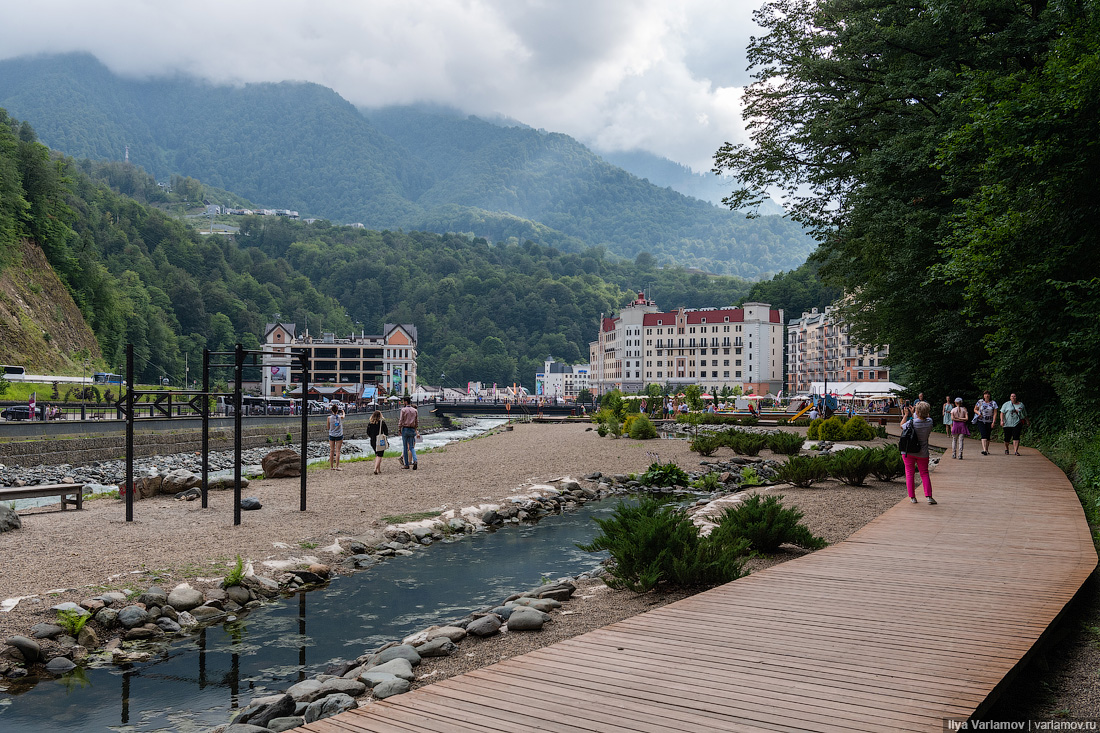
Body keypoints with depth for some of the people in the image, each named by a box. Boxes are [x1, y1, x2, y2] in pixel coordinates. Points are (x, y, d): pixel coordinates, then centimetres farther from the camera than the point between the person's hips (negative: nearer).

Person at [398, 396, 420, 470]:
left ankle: (406, 464, 5)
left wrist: (399, 429, -2)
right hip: (412, 430, 4)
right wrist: (416, 430, 18)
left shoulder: (403, 410, -6)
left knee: (405, 447, 3)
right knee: (411, 447, 6)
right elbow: (417, 422, 11)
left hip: (405, 429, -4)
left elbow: (401, 421, -9)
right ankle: (415, 460, -17)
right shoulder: (414, 410, 8)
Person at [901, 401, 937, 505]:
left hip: (909, 452, -3)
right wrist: (912, 414, 19)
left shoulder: (912, 423, -21)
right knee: (924, 474, 13)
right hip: (923, 453, 3)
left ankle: (912, 497, 8)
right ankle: (928, 496, 3)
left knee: (909, 474, 8)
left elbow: (902, 425, 0)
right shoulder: (929, 422, -12)